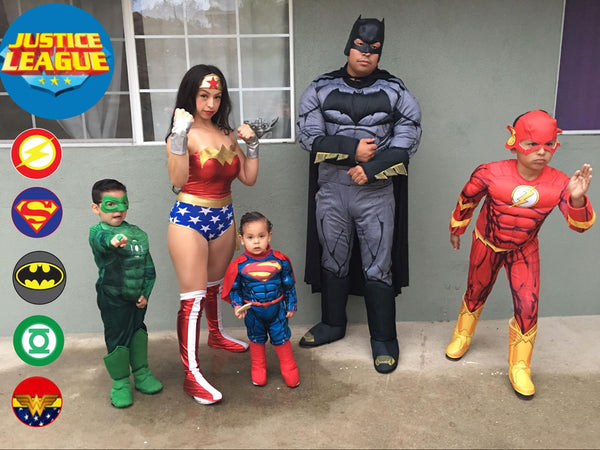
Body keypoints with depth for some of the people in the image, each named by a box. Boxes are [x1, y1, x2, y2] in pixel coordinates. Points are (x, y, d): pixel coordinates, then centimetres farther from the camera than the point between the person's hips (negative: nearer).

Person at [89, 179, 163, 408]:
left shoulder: (138, 234, 2)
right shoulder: (97, 233, -12)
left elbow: (149, 267, 5)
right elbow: (101, 240, -39)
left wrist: (146, 293, -2)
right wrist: (113, 241, -62)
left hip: (138, 297, 5)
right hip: (113, 298, -5)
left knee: (138, 332, 17)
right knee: (117, 337, 2)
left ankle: (142, 374, 34)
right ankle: (120, 383, 20)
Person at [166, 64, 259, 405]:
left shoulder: (227, 134, 8)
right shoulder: (184, 132, -10)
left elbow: (249, 178, 8)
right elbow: (178, 179, -25)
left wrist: (252, 143, 0)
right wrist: (179, 135, -31)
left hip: (223, 217, 6)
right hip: (189, 218, -6)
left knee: (215, 285, 23)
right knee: (193, 295, -6)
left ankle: (216, 335, 47)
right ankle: (191, 374, -1)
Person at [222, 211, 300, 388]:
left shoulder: (280, 260, -12)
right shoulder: (239, 264, -15)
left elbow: (289, 284, 0)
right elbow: (234, 288, -2)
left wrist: (291, 305, 4)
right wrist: (237, 305, -14)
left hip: (277, 308, 0)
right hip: (252, 311, 0)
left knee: (281, 337, 10)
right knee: (256, 339, 18)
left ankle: (288, 367, 31)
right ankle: (258, 368, 39)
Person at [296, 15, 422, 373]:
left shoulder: (395, 91, 1)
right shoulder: (321, 89, 2)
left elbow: (407, 139, -4)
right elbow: (309, 136, -6)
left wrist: (371, 167, -16)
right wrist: (352, 149, -17)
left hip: (377, 193, -1)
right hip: (331, 192, 2)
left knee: (378, 267, 5)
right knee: (333, 261, 15)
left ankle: (384, 339, 20)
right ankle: (333, 324, 35)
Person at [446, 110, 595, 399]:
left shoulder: (559, 183, -21)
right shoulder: (490, 174, -26)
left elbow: (579, 224, -20)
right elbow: (467, 200, -7)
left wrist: (577, 198, -41)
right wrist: (456, 229, 6)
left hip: (524, 251, 1)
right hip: (486, 245, -1)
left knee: (528, 307, -5)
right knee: (476, 294, 18)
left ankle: (520, 368, 16)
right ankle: (462, 337, 47)